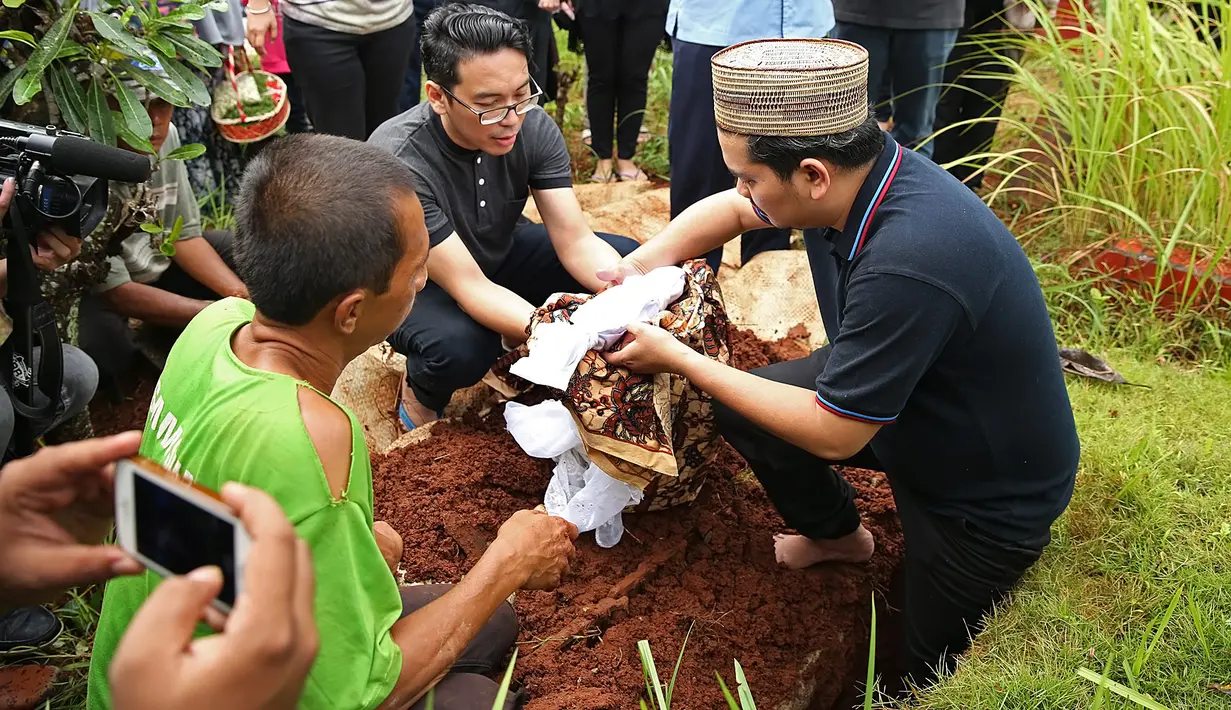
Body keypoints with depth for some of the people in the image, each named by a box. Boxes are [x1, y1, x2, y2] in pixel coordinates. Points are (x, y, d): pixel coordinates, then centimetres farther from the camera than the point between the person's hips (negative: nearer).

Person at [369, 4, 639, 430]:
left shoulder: (534, 127, -20)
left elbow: (576, 243, -20)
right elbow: (469, 287, -36)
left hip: (498, 253, 5)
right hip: (415, 284, -5)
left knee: (626, 259, -11)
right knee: (463, 346, -38)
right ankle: (420, 391, -1)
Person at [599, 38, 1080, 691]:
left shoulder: (908, 263, -41)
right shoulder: (849, 171, -16)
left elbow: (831, 435, -29)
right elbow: (727, 210, 5)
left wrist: (677, 359, -22)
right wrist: (635, 269, -12)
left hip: (990, 496, -7)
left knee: (929, 674, 7)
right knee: (737, 408, 2)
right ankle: (836, 533, 26)